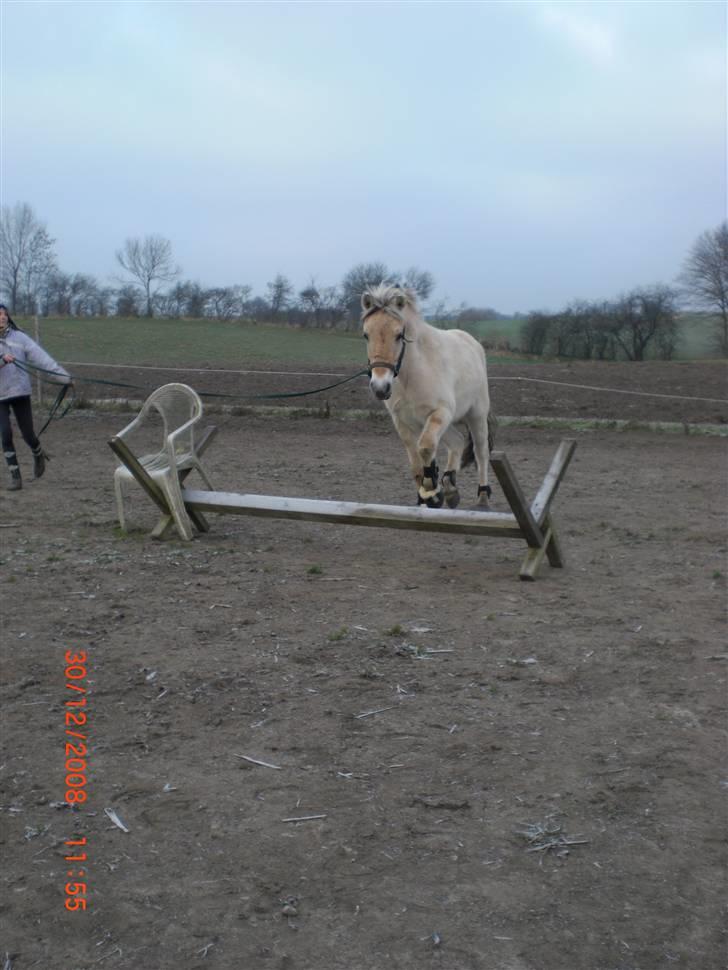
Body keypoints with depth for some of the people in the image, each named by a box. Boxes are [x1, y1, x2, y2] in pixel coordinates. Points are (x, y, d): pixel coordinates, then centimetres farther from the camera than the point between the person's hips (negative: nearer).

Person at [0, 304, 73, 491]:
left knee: (28, 433, 4)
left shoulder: (19, 337, -1)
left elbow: (41, 357, -8)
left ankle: (38, 455, 38)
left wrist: (63, 376, -15)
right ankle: (15, 476, 4)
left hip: (20, 392, 0)